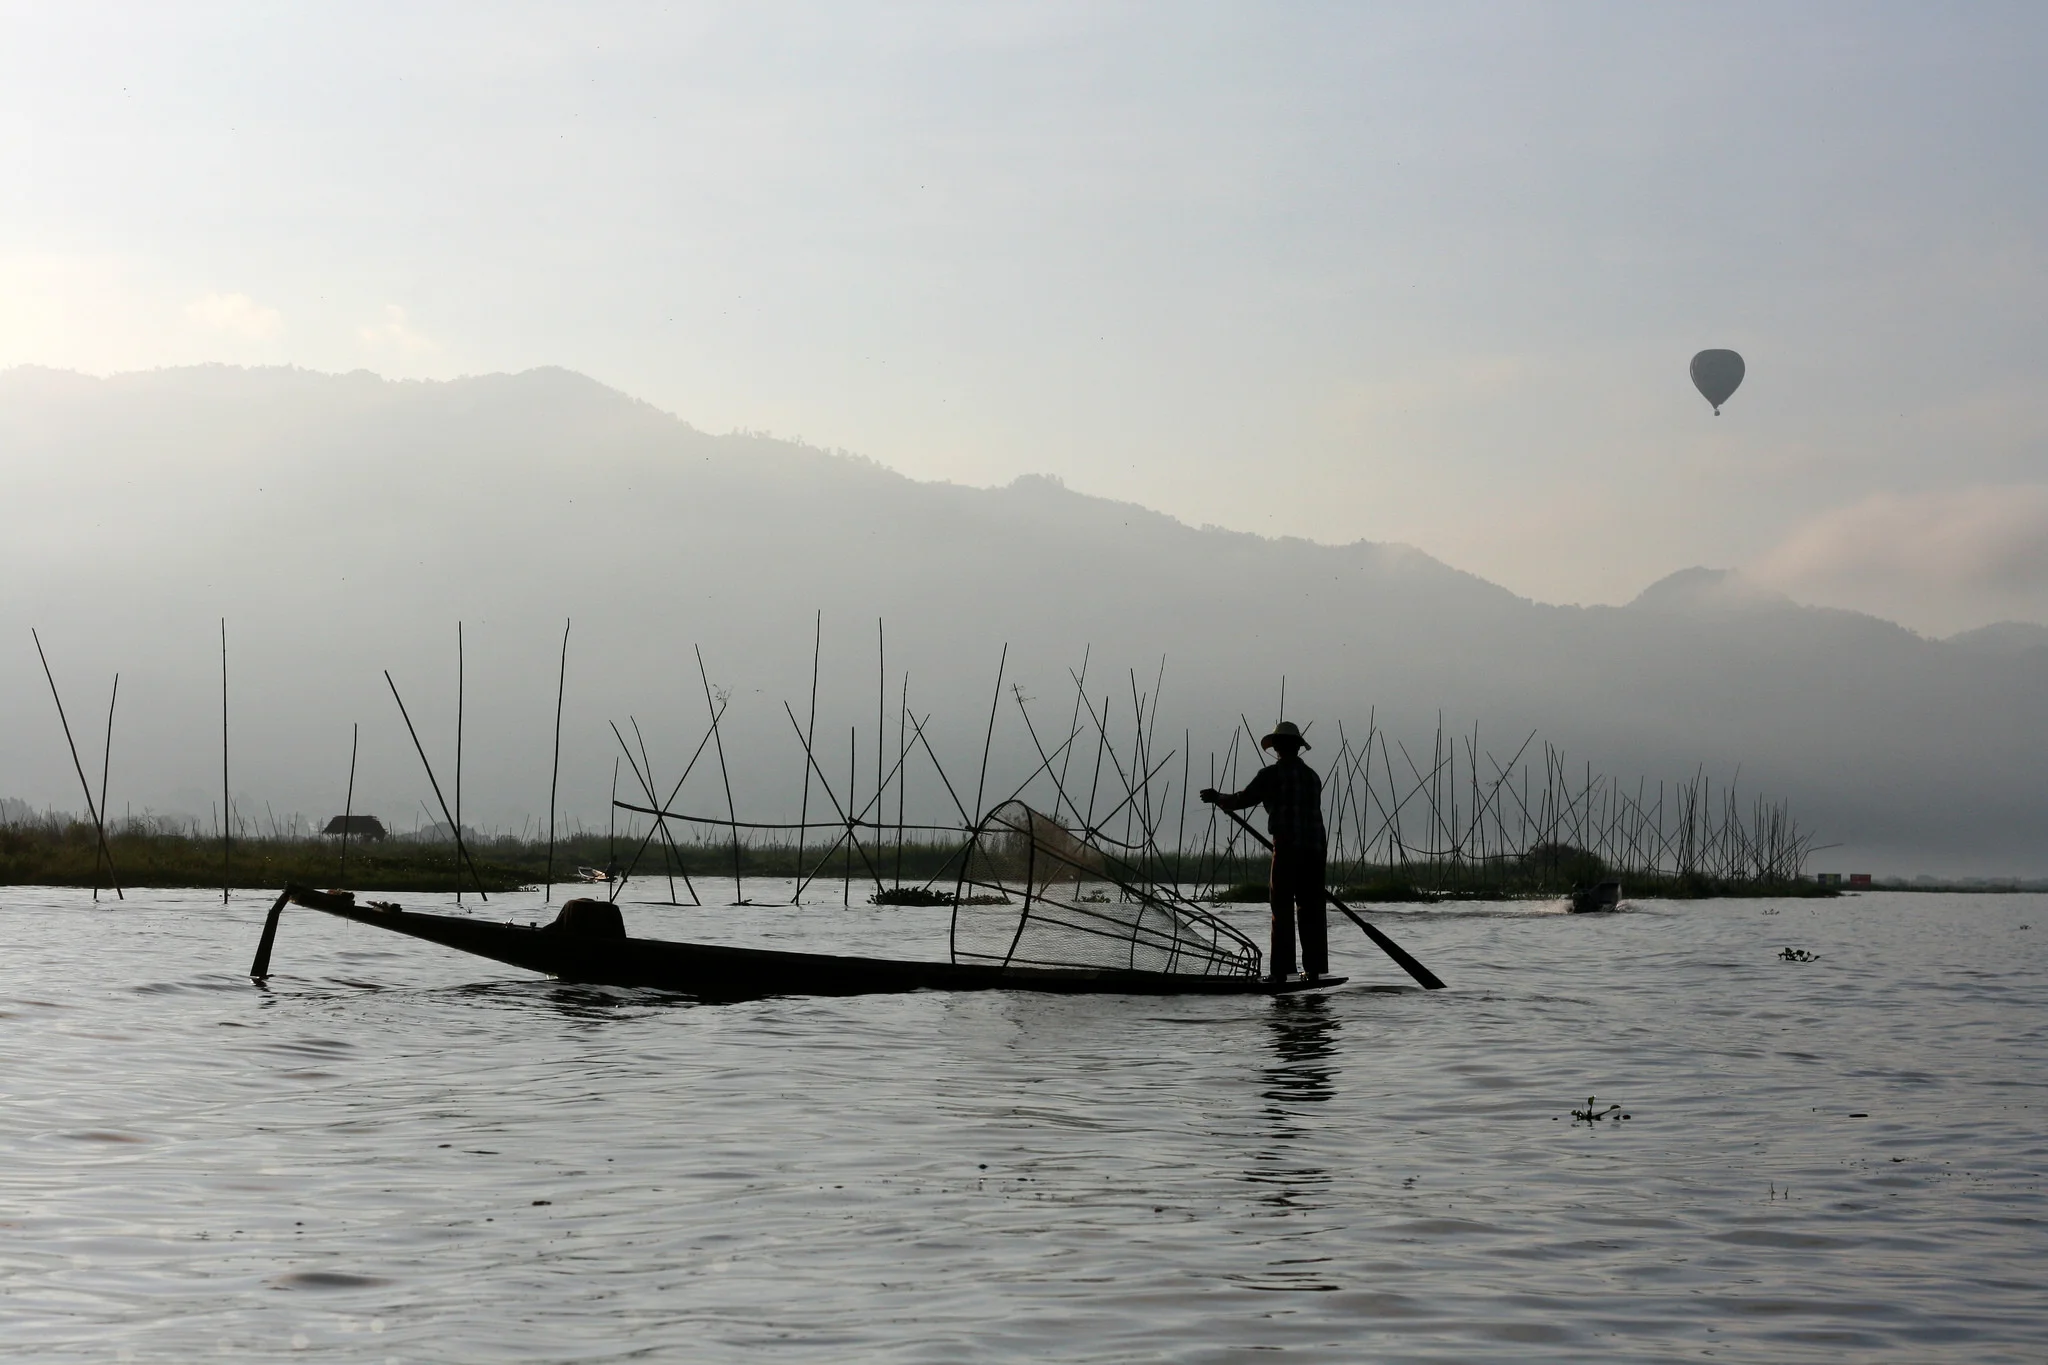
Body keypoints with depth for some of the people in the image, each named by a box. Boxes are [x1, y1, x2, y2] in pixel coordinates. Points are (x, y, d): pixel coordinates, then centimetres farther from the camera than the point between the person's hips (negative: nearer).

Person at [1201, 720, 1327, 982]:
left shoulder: (1272, 775, -3)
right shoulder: (1312, 776, 13)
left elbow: (1243, 800, -2)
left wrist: (1216, 797, 16)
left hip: (1287, 849, -5)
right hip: (1316, 849, 5)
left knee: (1283, 911, -3)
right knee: (1311, 911, 9)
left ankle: (1282, 970, -7)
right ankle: (1314, 969, 9)